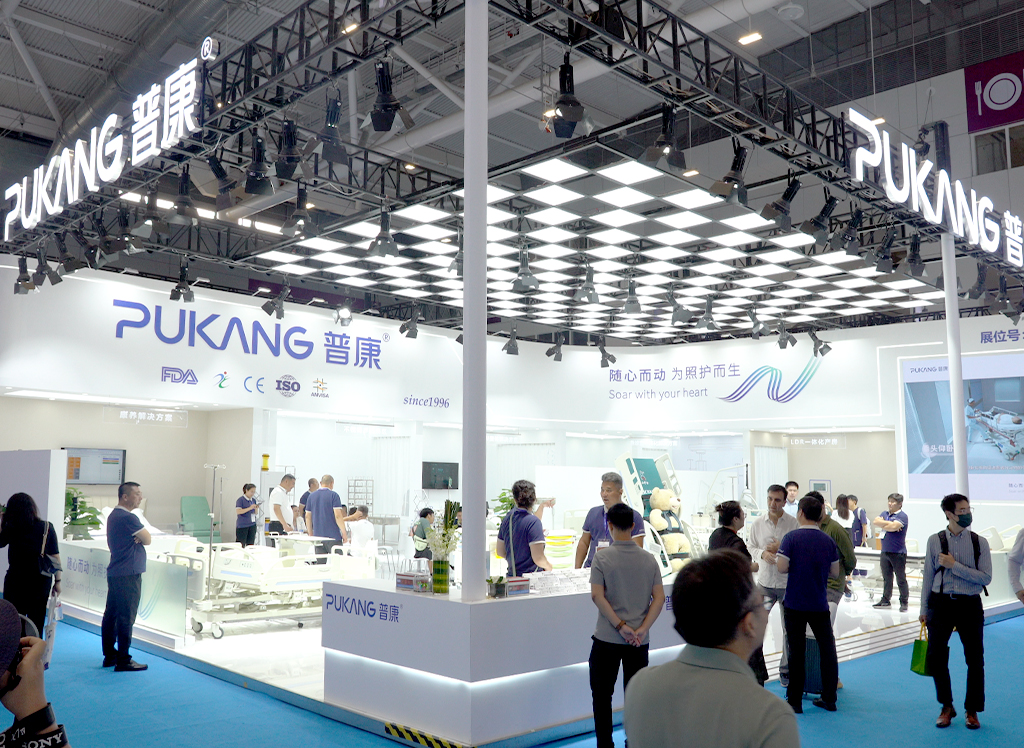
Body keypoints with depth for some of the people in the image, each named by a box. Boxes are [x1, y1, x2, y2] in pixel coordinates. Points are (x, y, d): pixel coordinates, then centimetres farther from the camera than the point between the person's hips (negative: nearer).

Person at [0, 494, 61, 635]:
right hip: (41, 581, 1)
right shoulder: (47, 528, -6)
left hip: (15, 581, -1)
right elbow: (55, 557, -6)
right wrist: (57, 581, 1)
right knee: (37, 621, 11)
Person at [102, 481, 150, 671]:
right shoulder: (128, 518, -18)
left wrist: (137, 538, -2)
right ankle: (123, 660, -1)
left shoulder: (113, 516, 15)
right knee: (126, 618, -5)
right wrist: (140, 537, 6)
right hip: (128, 575, -10)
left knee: (111, 614, 13)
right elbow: (148, 540, -11)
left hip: (115, 573, 10)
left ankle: (109, 655, 21)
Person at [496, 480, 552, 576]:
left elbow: (500, 552, 15)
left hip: (512, 575, 7)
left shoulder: (507, 518, 6)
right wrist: (549, 567, 3)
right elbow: (538, 558, -16)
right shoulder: (533, 521, -14)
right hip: (531, 578, -7)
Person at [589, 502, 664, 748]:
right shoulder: (649, 560, 2)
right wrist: (642, 629, -8)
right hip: (640, 641, 3)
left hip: (607, 639, -3)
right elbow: (659, 597, -4)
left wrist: (621, 626, -15)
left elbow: (597, 595, -17)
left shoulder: (602, 559, -8)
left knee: (602, 695, 9)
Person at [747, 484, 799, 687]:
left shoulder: (794, 523, -5)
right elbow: (751, 548, 10)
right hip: (765, 582, 1)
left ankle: (785, 671, 24)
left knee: (789, 629, 9)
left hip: (788, 584, -1)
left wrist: (782, 548, -17)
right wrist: (762, 553, -11)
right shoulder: (757, 524, 2)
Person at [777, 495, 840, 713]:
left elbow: (782, 567, -16)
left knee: (796, 651, 5)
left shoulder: (791, 538, -11)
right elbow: (835, 572, 6)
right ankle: (829, 699, 20)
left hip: (795, 604, -3)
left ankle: (795, 701, 10)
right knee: (827, 649, 14)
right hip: (820, 605, 3)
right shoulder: (828, 540, 1)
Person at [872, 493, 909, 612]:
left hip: (898, 553, -7)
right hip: (885, 552, 7)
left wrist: (882, 525, -6)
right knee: (886, 578, 15)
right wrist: (889, 523, -12)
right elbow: (876, 521, -1)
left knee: (901, 579, 1)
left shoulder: (902, 516, -9)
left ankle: (904, 602, 10)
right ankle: (885, 600, 23)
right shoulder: (885, 514, 14)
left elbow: (893, 527, -23)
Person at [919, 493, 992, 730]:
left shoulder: (979, 542, -3)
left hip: (970, 605, 0)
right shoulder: (935, 541, -2)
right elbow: (928, 576, 3)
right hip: (941, 603, 0)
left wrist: (954, 565, -16)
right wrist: (924, 609, 5)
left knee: (975, 660, 8)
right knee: (935, 657, 3)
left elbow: (986, 577, -10)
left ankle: (972, 711, 27)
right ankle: (947, 707, 25)